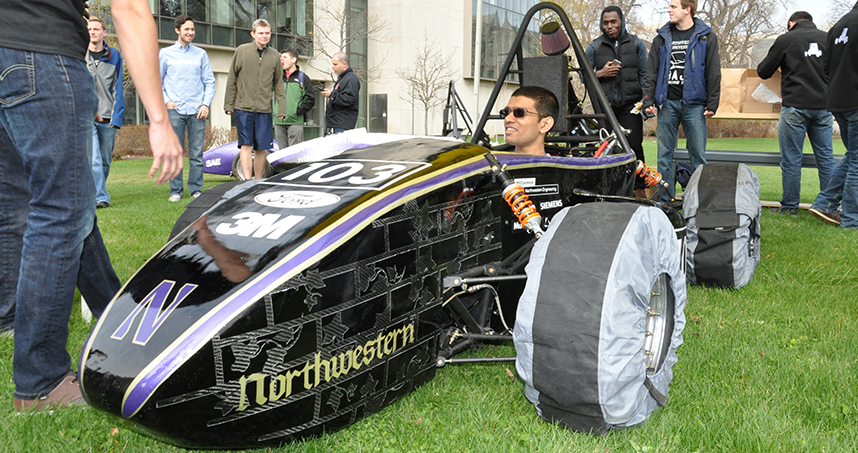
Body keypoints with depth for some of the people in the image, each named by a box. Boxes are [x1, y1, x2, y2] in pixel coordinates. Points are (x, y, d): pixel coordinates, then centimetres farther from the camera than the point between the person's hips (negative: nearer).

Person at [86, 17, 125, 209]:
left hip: (108, 119, 2)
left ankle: (98, 193, 20)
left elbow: (117, 89, 9)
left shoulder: (114, 56, 10)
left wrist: (116, 117, 0)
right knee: (94, 160, -14)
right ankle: (100, 197, -15)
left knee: (105, 161, 6)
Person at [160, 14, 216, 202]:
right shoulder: (165, 53, 10)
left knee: (197, 153, 0)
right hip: (175, 110, -1)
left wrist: (206, 103, -1)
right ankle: (175, 191, 6)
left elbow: (209, 82, 12)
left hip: (197, 111, 1)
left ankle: (196, 190, 7)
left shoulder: (201, 54, 13)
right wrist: (166, 101, -2)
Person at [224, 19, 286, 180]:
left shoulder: (274, 56, 10)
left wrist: (282, 106, 5)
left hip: (265, 110, 3)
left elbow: (278, 83, 14)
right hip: (244, 107, -2)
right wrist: (228, 104, 1)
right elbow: (232, 80, 4)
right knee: (246, 145, -8)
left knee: (261, 149, 6)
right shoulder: (242, 51, 2)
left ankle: (258, 182, 16)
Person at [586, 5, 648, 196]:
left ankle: (639, 187, 1)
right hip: (604, 104, 1)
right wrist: (601, 74, -7)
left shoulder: (637, 44, 10)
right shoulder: (595, 46, 10)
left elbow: (644, 74, 11)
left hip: (630, 103, -1)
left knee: (634, 145, -7)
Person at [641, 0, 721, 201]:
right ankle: (664, 200, 10)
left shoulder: (706, 37, 6)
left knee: (698, 154, 0)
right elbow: (651, 73, 11)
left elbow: (714, 73, 3)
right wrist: (648, 100, 0)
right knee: (664, 154, 3)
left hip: (694, 104, -2)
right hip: (666, 104, 2)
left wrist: (712, 104, -4)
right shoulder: (662, 38, 12)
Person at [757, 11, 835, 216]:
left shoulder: (786, 39, 0)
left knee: (791, 159, 1)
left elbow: (763, 72, 5)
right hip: (824, 107, 4)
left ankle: (790, 206, 4)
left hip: (796, 107, -4)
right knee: (826, 157, 8)